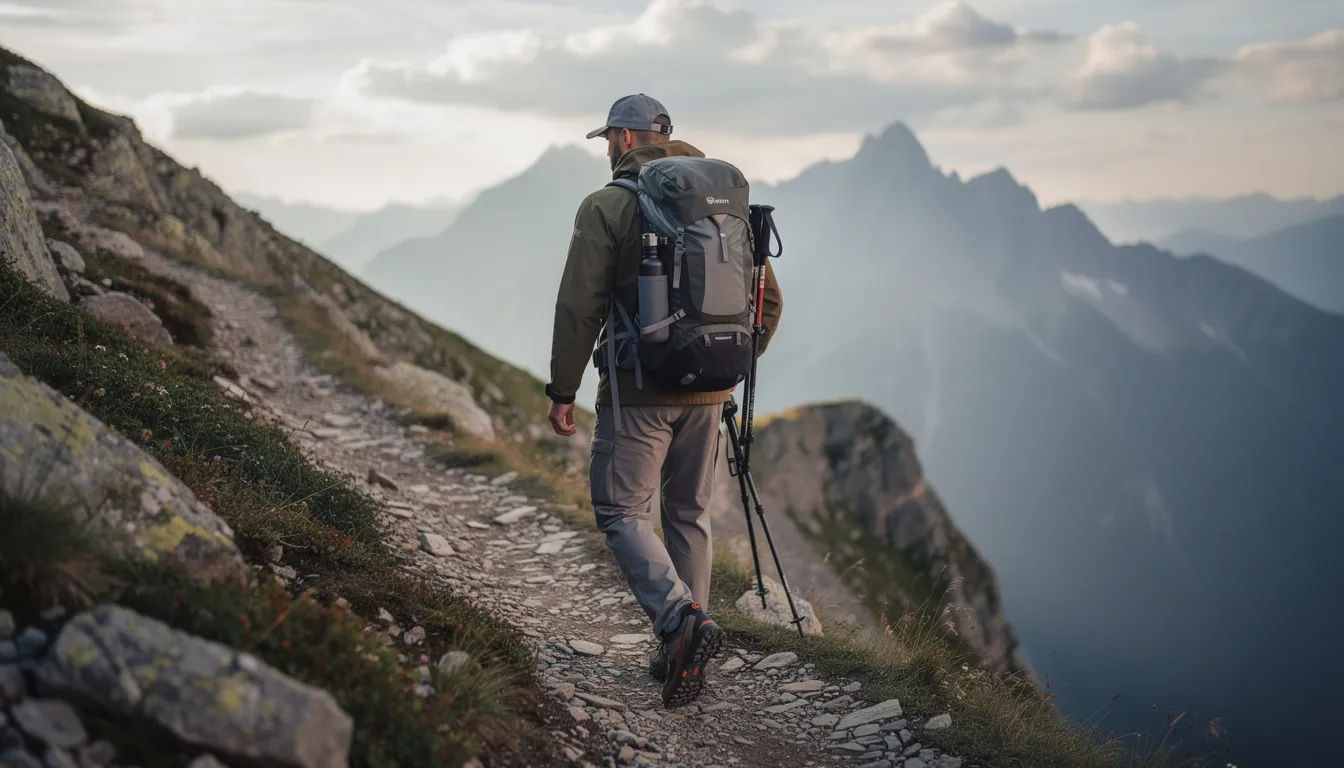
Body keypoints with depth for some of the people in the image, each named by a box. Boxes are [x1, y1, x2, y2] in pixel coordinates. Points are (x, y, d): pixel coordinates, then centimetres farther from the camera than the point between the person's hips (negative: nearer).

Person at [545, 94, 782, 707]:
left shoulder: (607, 206, -6)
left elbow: (579, 307, -11)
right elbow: (768, 299, 12)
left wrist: (562, 391, -3)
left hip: (638, 388, -5)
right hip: (706, 393, 5)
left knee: (622, 513, 2)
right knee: (689, 515, 14)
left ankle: (681, 619, -19)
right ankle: (680, 653, 18)